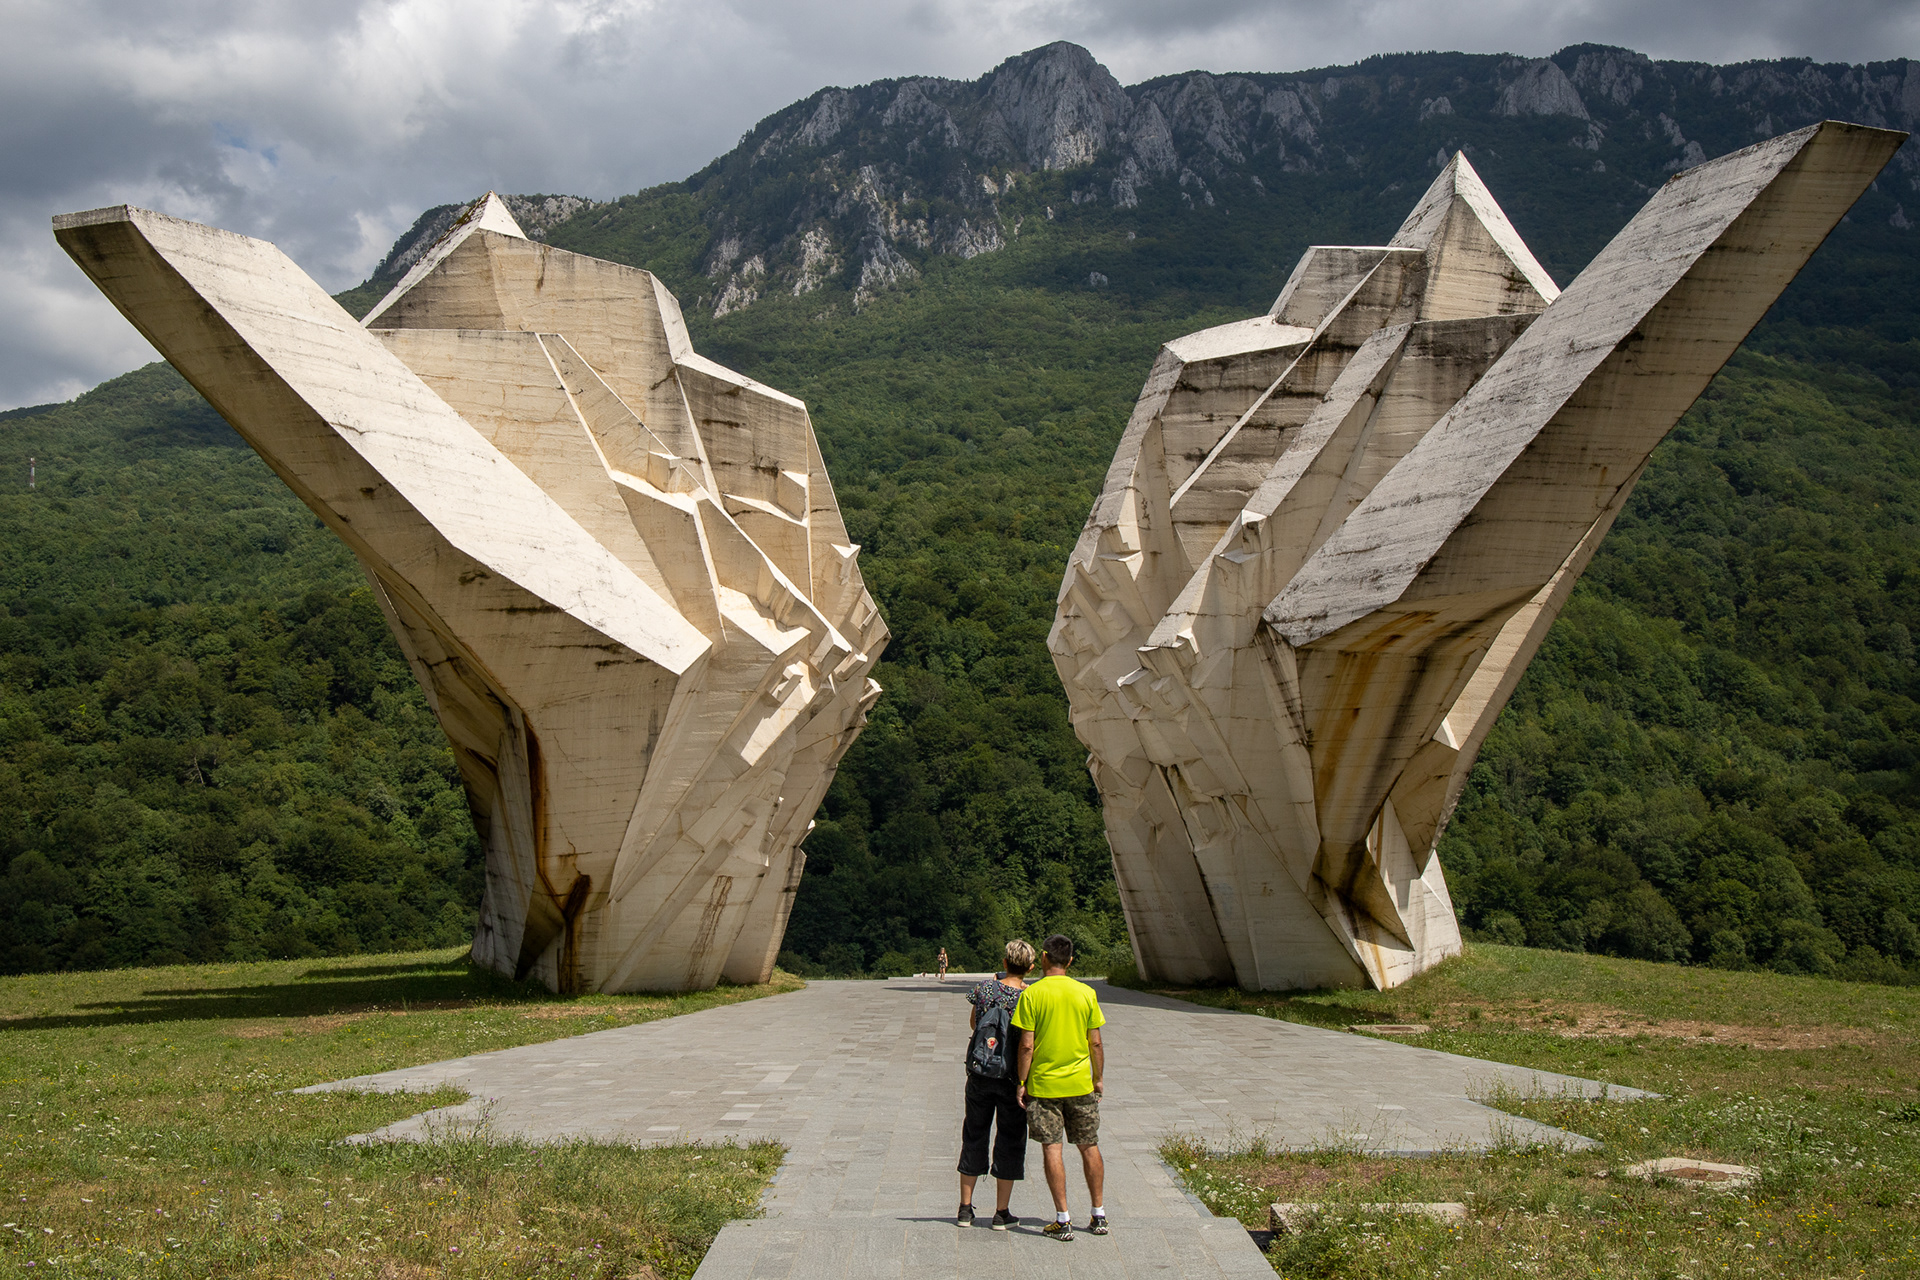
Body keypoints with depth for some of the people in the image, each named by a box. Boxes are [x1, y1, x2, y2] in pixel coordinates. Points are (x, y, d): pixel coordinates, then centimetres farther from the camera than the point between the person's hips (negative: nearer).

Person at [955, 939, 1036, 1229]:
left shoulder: (985, 988, -4)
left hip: (979, 1075, 3)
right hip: (1011, 1079, -3)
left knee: (974, 1137, 15)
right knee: (1009, 1141, 9)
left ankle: (965, 1209, 19)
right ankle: (1002, 1213, 11)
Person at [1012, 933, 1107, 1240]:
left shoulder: (1031, 994, -9)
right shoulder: (1086, 993, -2)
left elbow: (1026, 1045, -11)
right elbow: (1096, 1043, 1)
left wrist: (1021, 1082, -2)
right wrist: (1099, 1079, 13)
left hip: (1043, 1084, -3)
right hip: (1080, 1083, 3)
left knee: (1052, 1149, 1)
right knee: (1089, 1147, 13)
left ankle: (1063, 1220, 0)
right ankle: (1099, 1215, 19)